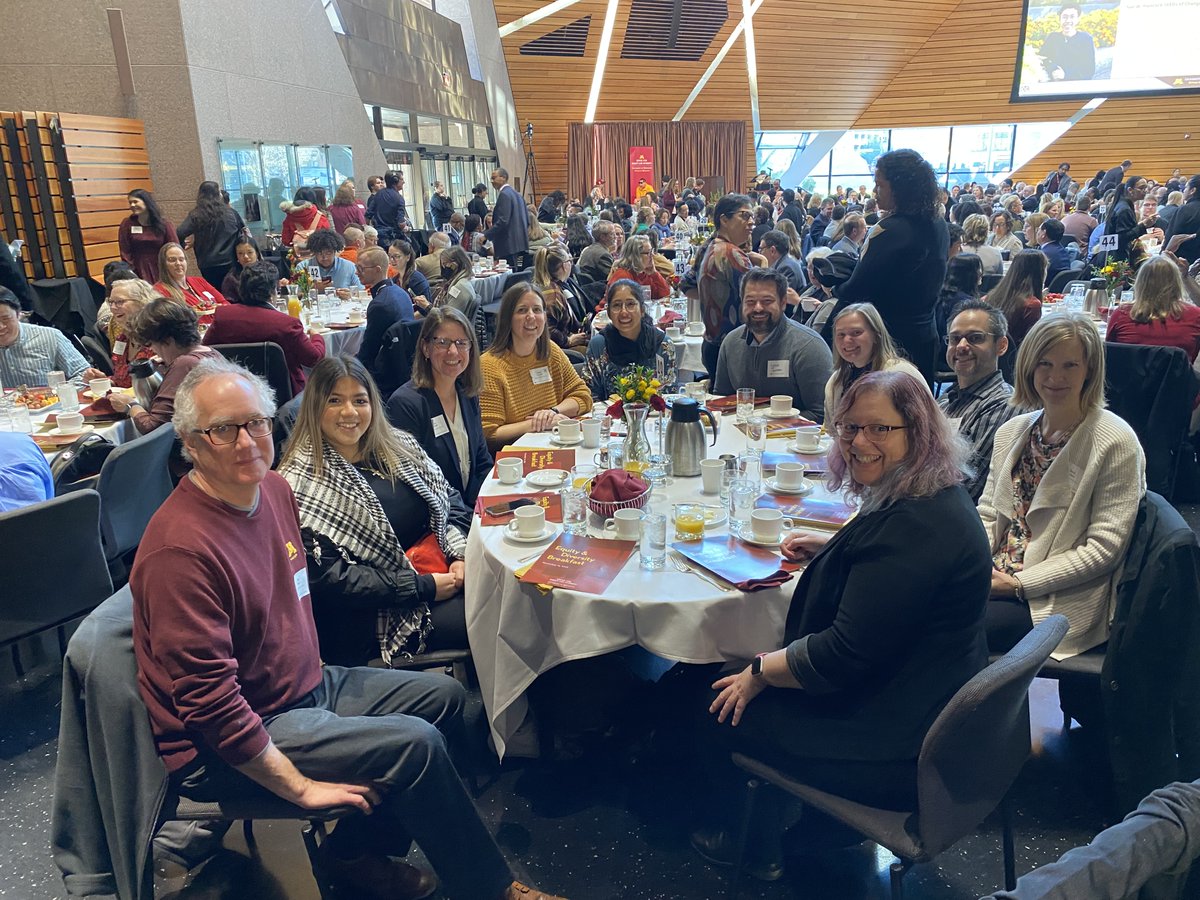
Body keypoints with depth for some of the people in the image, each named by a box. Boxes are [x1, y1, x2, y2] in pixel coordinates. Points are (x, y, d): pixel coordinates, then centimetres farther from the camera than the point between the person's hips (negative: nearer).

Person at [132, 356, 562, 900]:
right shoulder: (181, 549, -27)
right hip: (223, 748, -9)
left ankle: (356, 851, 15)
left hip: (306, 685, 9)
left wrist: (312, 665, 13)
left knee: (444, 697, 8)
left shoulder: (274, 489, 1)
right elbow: (208, 700, -26)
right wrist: (300, 787, -23)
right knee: (415, 743, -21)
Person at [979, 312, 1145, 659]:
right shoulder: (1011, 432, 9)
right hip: (994, 583, 5)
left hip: (1061, 602, -5)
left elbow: (1103, 548, -12)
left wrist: (1019, 584, -15)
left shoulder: (1116, 442, -9)